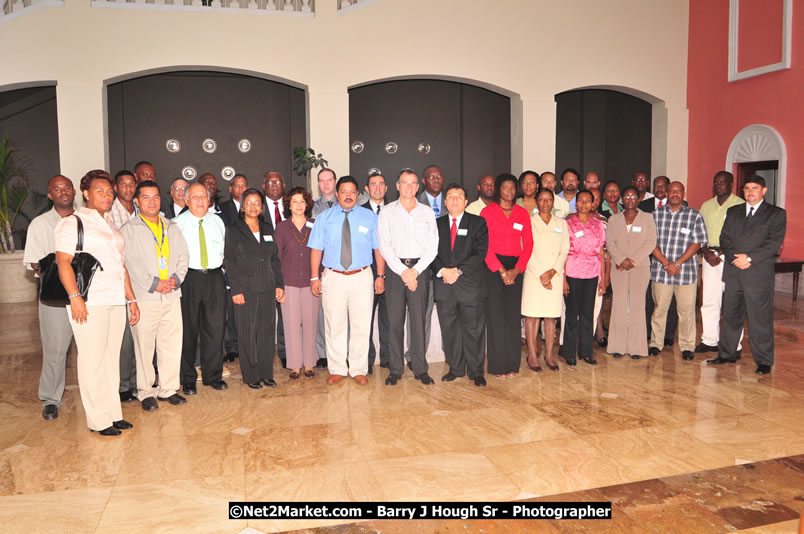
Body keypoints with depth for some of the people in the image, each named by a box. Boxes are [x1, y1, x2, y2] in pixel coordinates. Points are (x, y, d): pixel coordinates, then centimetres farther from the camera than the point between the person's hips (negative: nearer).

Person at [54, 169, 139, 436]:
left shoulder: (111, 225, 20)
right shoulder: (73, 222, -1)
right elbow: (63, 261, -11)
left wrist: (131, 298, 18)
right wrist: (75, 297, -21)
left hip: (116, 301, 7)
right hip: (90, 303, -6)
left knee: (112, 357, 9)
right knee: (92, 359, -2)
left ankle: (113, 412, 17)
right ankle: (98, 419, 6)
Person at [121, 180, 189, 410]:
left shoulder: (172, 228, 17)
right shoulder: (128, 230, 1)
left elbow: (183, 255, 15)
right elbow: (129, 264, -7)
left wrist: (176, 278, -3)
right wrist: (153, 284, -12)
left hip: (172, 296, 4)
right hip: (144, 298, -4)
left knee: (172, 344, 7)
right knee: (144, 346, 1)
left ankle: (168, 389, 19)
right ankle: (146, 392, 14)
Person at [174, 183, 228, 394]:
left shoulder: (217, 221, 13)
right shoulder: (177, 223, 2)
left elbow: (226, 248, 20)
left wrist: (223, 262, 6)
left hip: (215, 277, 3)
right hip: (189, 278, -3)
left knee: (215, 327, 4)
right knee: (188, 329, 3)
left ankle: (213, 375, 17)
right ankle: (188, 379, 16)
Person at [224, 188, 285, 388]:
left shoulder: (268, 229, 12)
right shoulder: (234, 231, 0)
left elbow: (275, 259, 12)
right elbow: (230, 263, -4)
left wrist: (279, 284, 6)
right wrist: (236, 290, -10)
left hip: (267, 289, 4)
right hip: (246, 289, -3)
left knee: (267, 330, 7)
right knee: (247, 332, 2)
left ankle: (266, 373, 17)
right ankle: (251, 375, 13)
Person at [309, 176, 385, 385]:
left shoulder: (370, 217, 5)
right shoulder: (324, 218, 7)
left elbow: (379, 248, 4)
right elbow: (316, 249, 5)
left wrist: (381, 276, -2)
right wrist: (314, 277, -1)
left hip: (362, 277, 0)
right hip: (333, 277, 1)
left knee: (361, 326, 4)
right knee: (334, 326, 6)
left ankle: (359, 370, 17)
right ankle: (337, 370, 19)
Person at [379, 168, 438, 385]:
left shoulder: (427, 212, 11)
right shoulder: (387, 211, 7)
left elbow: (432, 246, 4)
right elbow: (384, 246, -1)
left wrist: (415, 270, -7)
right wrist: (403, 271, -10)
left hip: (420, 270, 1)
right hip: (395, 269, -1)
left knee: (419, 320, 1)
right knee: (395, 320, 0)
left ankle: (420, 368, 9)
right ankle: (395, 369, 9)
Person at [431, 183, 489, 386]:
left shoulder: (478, 223, 5)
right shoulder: (437, 224, 13)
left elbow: (480, 252, -5)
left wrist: (458, 270, -13)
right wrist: (443, 270, -11)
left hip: (471, 284, -2)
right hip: (444, 285, 3)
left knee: (474, 330, 2)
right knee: (449, 330, 8)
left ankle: (476, 372, 13)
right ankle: (455, 368, 21)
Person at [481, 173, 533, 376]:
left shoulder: (522, 213, 11)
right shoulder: (487, 211, 0)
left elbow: (528, 244, 6)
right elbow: (485, 245, -6)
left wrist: (516, 270, -6)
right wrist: (501, 270, -11)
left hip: (515, 268, 3)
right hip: (493, 266, -3)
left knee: (513, 314, 4)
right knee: (495, 313, -3)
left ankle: (512, 363, 13)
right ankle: (498, 364, 5)